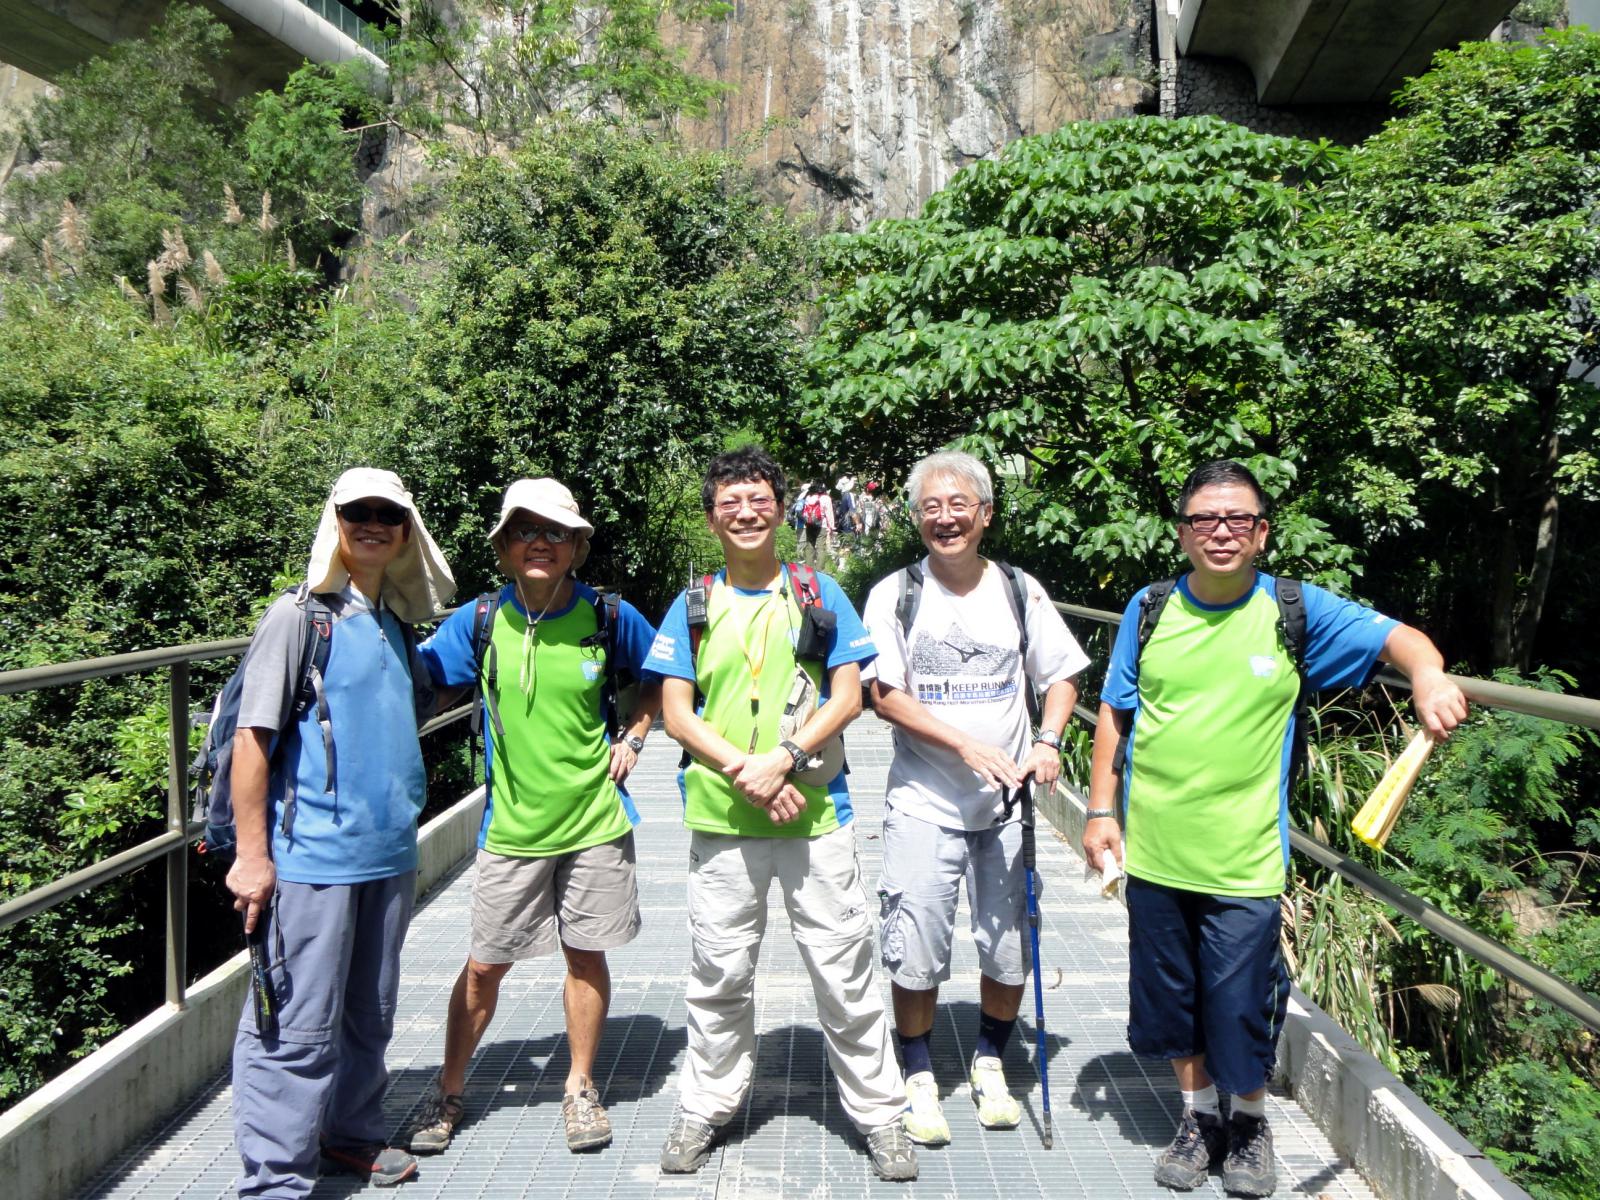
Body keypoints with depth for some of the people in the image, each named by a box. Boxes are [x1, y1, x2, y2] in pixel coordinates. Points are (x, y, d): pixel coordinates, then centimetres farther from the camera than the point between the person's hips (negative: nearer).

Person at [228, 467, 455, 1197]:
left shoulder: (397, 624, 11)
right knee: (298, 1027, 1)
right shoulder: (299, 616, -8)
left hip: (388, 855, 7)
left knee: (370, 1013, 18)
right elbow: (252, 738, -11)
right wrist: (251, 855, -15)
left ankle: (352, 1133, 36)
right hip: (311, 857, -6)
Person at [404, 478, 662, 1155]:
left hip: (595, 819, 0)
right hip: (511, 825, 0)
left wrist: (633, 737, 2)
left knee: (586, 955, 11)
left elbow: (661, 678, 11)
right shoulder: (479, 621, -4)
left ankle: (580, 1088, 30)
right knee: (484, 964, 9)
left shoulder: (609, 616, -5)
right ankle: (449, 1091, 30)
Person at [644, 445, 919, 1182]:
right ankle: (705, 1108, 30)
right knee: (719, 974, 12)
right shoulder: (693, 607, 7)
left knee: (844, 970, 6)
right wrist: (745, 771, -12)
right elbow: (676, 714, 1)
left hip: (815, 813, -1)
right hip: (720, 818, 1)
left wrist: (784, 758, -15)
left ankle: (879, 1112, 22)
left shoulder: (819, 596, 5)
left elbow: (848, 698, -1)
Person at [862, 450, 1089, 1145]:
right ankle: (919, 1076, 23)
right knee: (917, 951, 1)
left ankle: (989, 1064, 34)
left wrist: (1046, 741, -9)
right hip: (925, 803, -2)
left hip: (1009, 802, 2)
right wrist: (968, 746, -19)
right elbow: (885, 696, -9)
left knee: (1012, 948, 10)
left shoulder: (1020, 590, 4)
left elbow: (1062, 676, 10)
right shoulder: (894, 595, -3)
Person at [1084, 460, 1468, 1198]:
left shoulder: (1296, 610, -4)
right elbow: (1114, 716, 6)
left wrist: (1428, 675, -30)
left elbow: (1397, 638, -7)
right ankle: (1198, 1115, 40)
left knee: (1240, 1003, 7)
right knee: (1172, 994, 16)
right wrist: (1101, 810, 2)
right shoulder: (1150, 609, 1)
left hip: (1243, 858, -2)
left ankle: (1250, 1123, 37)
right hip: (1153, 851, 2)